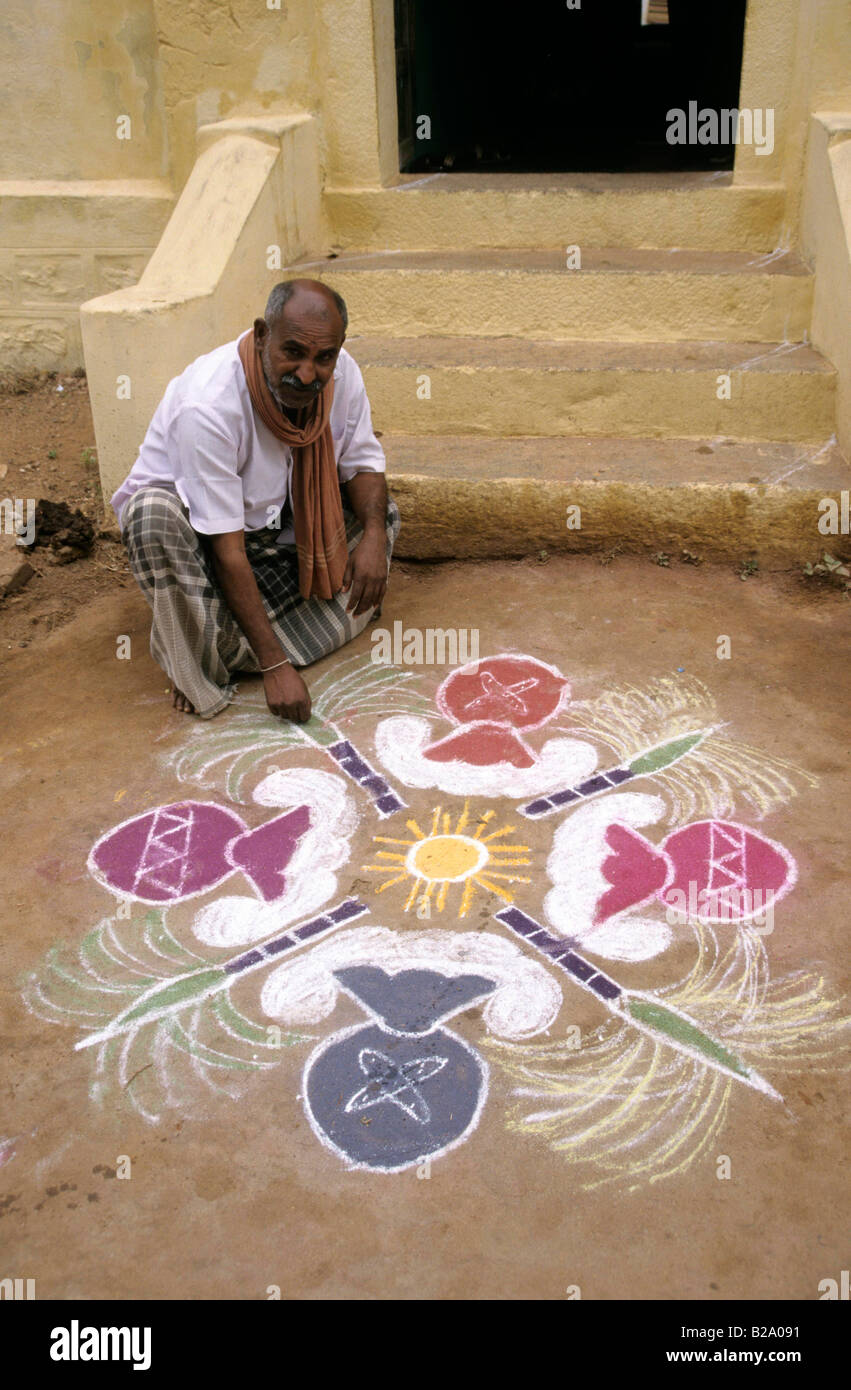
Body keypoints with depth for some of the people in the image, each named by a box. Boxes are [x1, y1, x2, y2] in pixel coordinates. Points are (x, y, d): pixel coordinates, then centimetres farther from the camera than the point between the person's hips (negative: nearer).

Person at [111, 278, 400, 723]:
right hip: (194, 526, -6)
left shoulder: (341, 373, -18)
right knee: (154, 514, -38)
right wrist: (275, 665, -36)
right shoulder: (206, 405, -36)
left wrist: (374, 534, -25)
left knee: (380, 511, -5)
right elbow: (227, 551, -36)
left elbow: (363, 461, -2)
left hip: (274, 515, 7)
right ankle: (196, 668, -18)